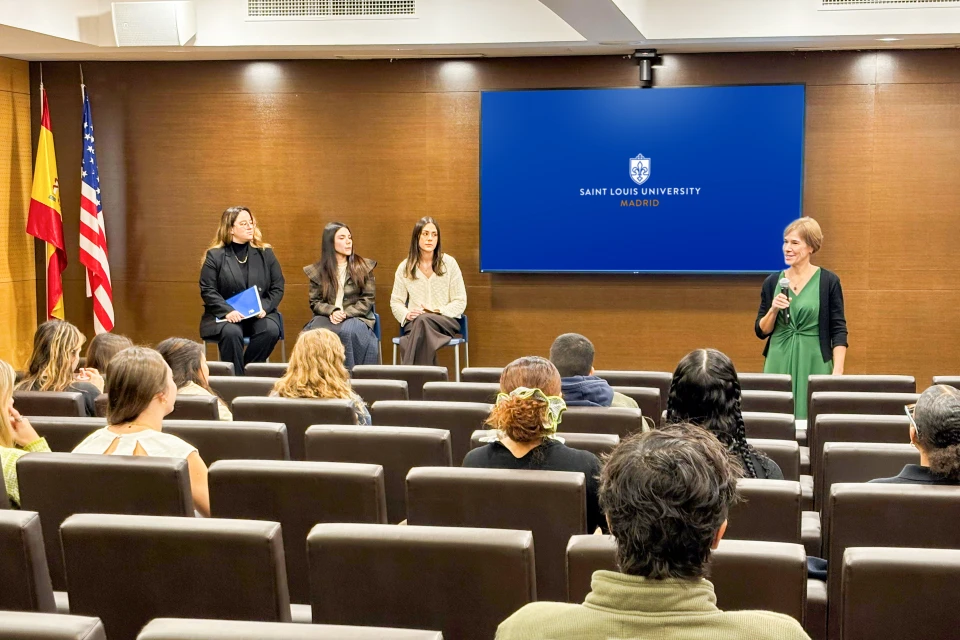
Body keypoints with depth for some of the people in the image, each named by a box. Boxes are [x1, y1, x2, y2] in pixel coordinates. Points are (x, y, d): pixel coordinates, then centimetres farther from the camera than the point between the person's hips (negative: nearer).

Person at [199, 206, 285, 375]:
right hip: (225, 315, -2)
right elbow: (207, 290, -3)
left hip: (259, 314, 2)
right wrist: (228, 311, -19)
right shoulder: (215, 256, 3)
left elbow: (278, 288, 9)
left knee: (271, 330, -31)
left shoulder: (265, 253, 11)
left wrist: (264, 307, -11)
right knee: (231, 332, -36)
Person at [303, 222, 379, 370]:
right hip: (327, 316, 1)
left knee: (347, 331, -36)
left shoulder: (364, 267, 9)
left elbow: (368, 299, 4)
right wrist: (332, 311, -14)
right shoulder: (316, 271, 11)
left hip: (356, 317, -1)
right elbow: (315, 302, 8)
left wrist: (346, 313, -11)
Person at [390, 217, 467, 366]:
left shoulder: (449, 263, 4)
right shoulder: (405, 267, 9)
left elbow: (460, 302, 3)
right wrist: (406, 314, -11)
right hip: (414, 323, 1)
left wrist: (438, 311, -12)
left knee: (423, 320, -37)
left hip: (446, 321, -1)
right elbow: (395, 302, 11)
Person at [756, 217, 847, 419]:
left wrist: (837, 371, -12)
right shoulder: (772, 281, 6)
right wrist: (773, 310, -10)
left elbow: (839, 330, -3)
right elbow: (761, 332, 9)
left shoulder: (828, 281, -2)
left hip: (814, 364, -2)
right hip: (778, 364, 2)